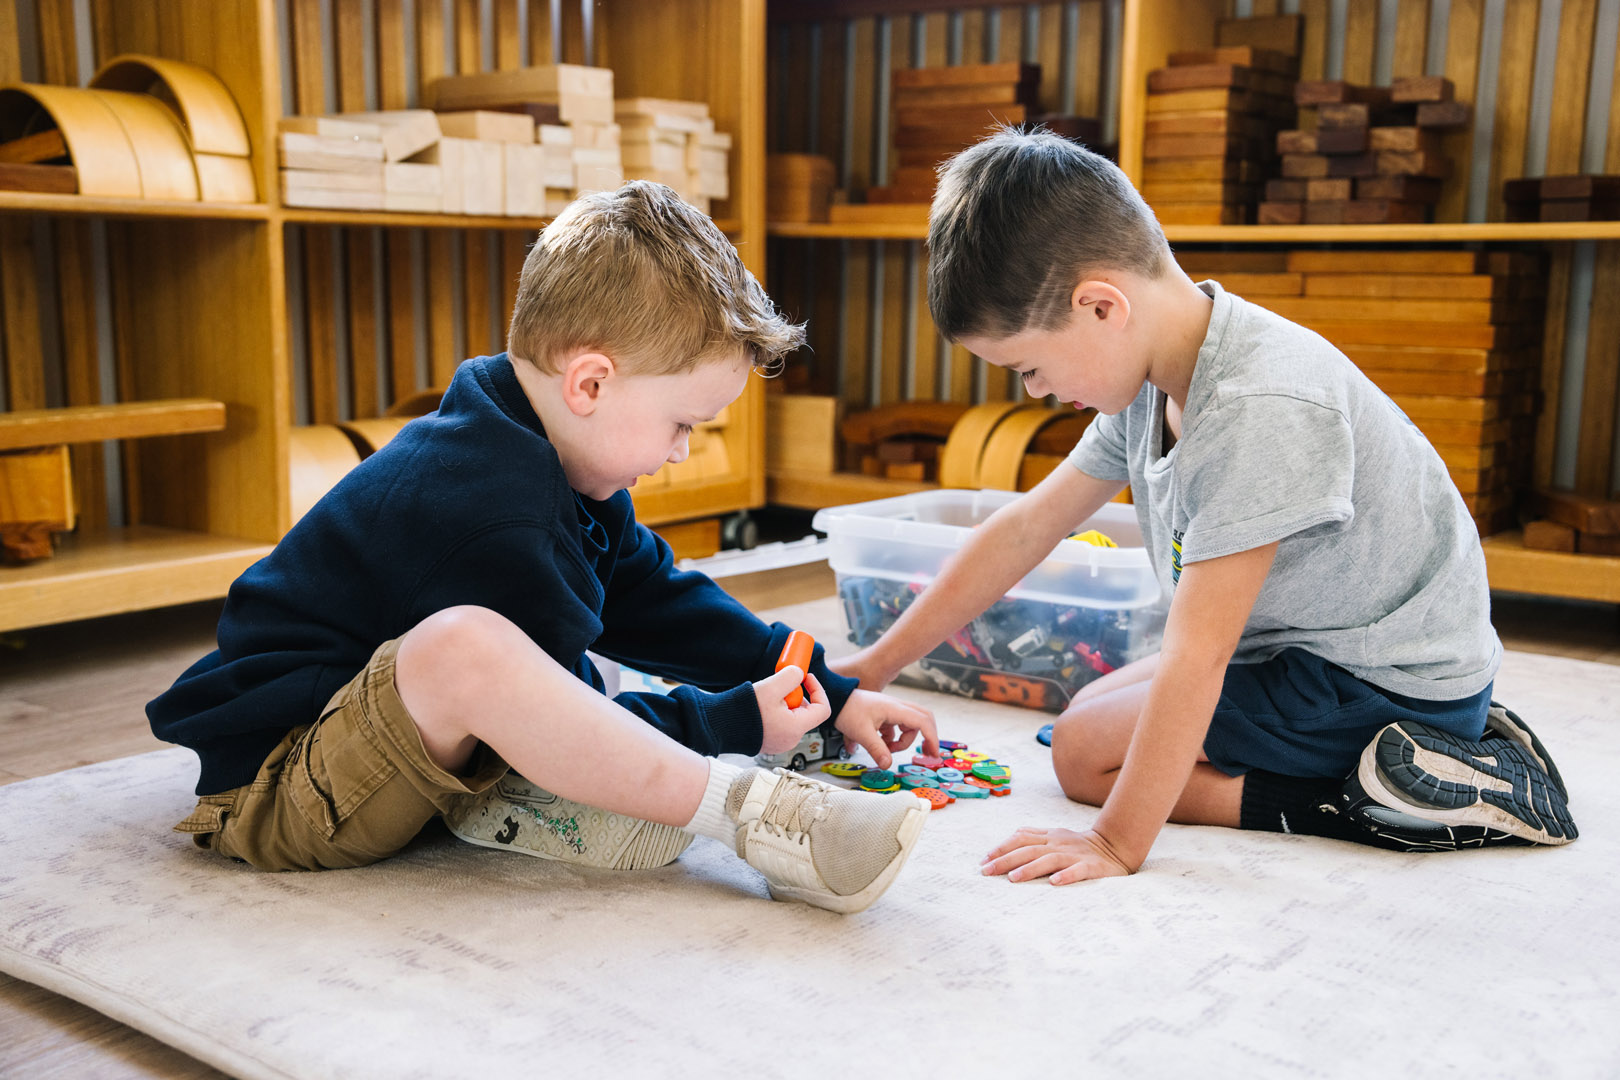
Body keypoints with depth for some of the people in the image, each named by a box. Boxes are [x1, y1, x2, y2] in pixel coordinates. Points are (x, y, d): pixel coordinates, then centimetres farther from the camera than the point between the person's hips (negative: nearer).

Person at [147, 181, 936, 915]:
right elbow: (559, 728, -22)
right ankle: (749, 814, -30)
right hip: (272, 783, -11)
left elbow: (659, 597, 12)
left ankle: (504, 797, -12)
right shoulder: (493, 517, -27)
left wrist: (832, 694, 11)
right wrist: (738, 723, -14)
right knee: (463, 647, -39)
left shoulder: (541, 460, 6)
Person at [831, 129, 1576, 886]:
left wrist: (1118, 843, -27)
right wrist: (875, 666, 5)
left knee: (1085, 750, -9)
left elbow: (1196, 656, -31)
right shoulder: (1152, 371, -2)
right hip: (1307, 646, 9)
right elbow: (1025, 528, 4)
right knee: (1094, 711, 17)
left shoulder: (1263, 410, -31)